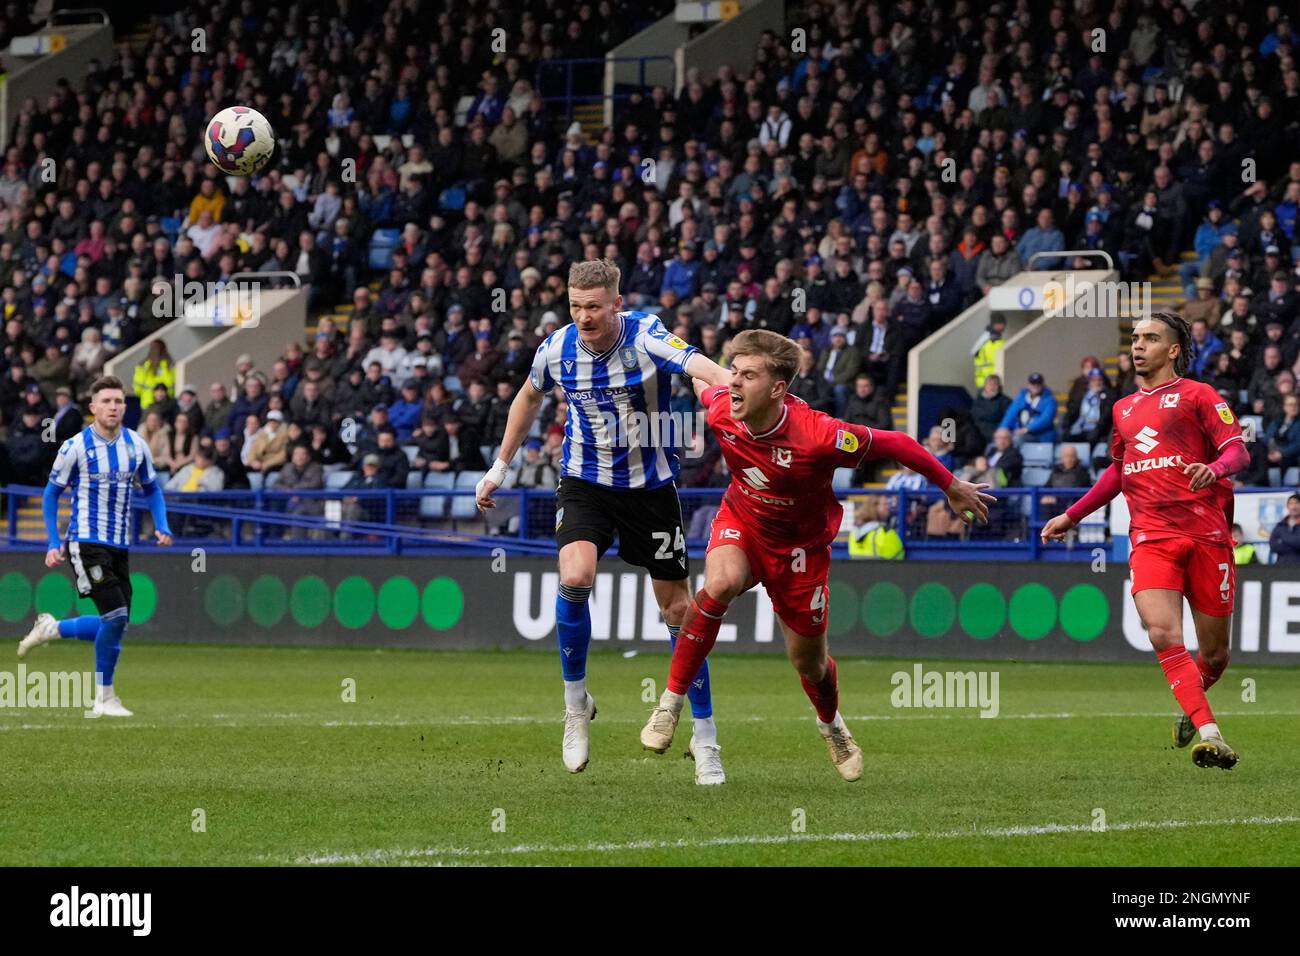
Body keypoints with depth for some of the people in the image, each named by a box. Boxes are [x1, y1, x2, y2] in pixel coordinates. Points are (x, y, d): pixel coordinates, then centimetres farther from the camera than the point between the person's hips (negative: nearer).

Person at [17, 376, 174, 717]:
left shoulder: (136, 445, 5)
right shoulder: (75, 447, -8)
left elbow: (151, 488, 18)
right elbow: (52, 493, 2)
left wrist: (162, 526, 1)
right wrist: (54, 543, -4)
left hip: (120, 545, 6)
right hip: (87, 542, -6)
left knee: (114, 624, 5)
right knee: (116, 616, -17)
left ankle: (51, 629, 30)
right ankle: (104, 698, -2)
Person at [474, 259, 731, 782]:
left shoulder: (645, 337, -21)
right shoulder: (556, 349, -8)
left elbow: (700, 365, -41)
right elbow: (529, 396, 15)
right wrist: (500, 466, 19)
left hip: (650, 484, -1)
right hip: (585, 480, 1)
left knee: (676, 605, 2)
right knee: (575, 577, -25)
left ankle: (705, 738, 15)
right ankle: (576, 703, -4)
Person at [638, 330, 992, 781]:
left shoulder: (818, 435, -36)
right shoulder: (721, 410, -24)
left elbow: (897, 444, -22)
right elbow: (705, 384, 2)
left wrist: (953, 488, -10)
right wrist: (701, 384, 28)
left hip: (800, 545, -1)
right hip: (741, 522, 1)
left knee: (808, 661, 12)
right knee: (720, 583, -34)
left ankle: (832, 725, 49)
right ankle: (671, 702, -22)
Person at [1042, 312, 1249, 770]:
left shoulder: (1196, 394, 6)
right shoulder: (1124, 409, 22)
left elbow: (1238, 448, -4)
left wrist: (1215, 468, -27)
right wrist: (1071, 516, 33)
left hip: (1205, 532, -3)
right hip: (1151, 535, 3)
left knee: (1214, 654, 3)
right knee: (1163, 636, -22)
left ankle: (1191, 709, 34)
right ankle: (1209, 734, -24)